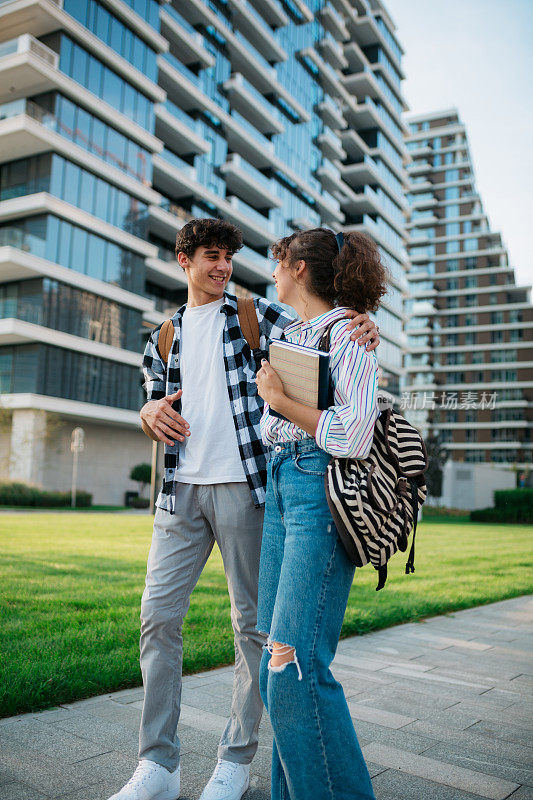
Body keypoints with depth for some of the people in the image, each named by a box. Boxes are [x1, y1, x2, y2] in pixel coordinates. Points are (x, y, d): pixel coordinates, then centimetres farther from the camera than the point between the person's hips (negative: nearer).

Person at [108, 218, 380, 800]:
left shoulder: (254, 314, 9)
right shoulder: (164, 336, 20)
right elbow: (154, 406, 20)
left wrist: (359, 332, -20)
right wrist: (151, 412, -5)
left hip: (241, 486, -3)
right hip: (180, 490, 4)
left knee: (252, 622, 2)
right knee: (158, 615, 0)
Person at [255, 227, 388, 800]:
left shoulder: (347, 333, -4)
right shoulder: (289, 335, 21)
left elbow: (352, 437, -15)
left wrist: (279, 399, -8)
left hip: (321, 492, -8)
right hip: (280, 488, 8)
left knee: (295, 662, -13)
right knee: (278, 664, 8)